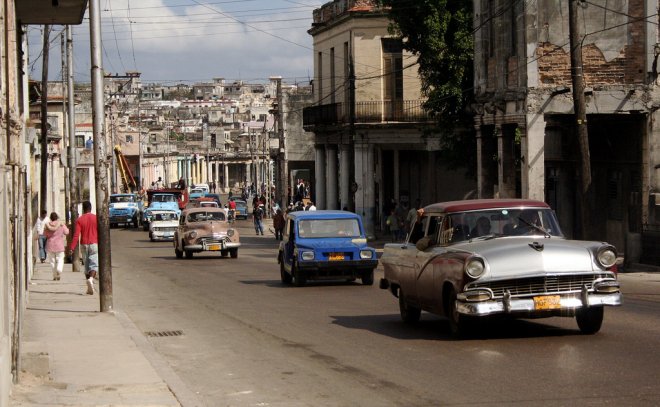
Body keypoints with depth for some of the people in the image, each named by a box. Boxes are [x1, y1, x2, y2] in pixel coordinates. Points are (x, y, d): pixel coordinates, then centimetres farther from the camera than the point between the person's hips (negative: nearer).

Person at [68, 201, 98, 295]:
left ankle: (89, 288, 13)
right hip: (94, 244, -2)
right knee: (94, 264, -4)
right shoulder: (96, 218, -2)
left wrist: (72, 247, -10)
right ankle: (91, 278, -33)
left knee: (86, 265, 11)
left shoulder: (79, 220, -1)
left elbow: (76, 235, -9)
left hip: (84, 245, 2)